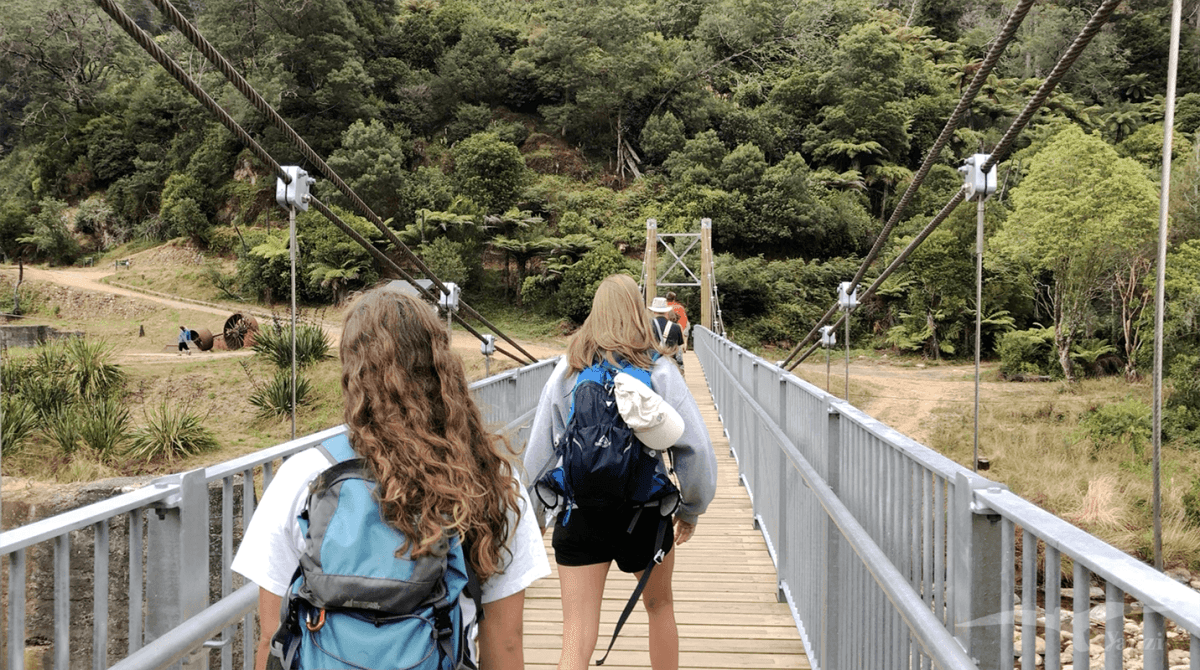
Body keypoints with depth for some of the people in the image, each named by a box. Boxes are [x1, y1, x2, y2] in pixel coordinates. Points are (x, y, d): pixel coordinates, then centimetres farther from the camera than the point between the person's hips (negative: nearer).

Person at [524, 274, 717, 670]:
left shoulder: (567, 370, 1)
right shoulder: (660, 371, -4)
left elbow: (538, 452, 3)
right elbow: (697, 448, -6)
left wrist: (538, 512, 16)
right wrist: (690, 510, 8)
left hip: (580, 514, 1)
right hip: (645, 513, 0)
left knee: (576, 637, 2)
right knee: (659, 605, 25)